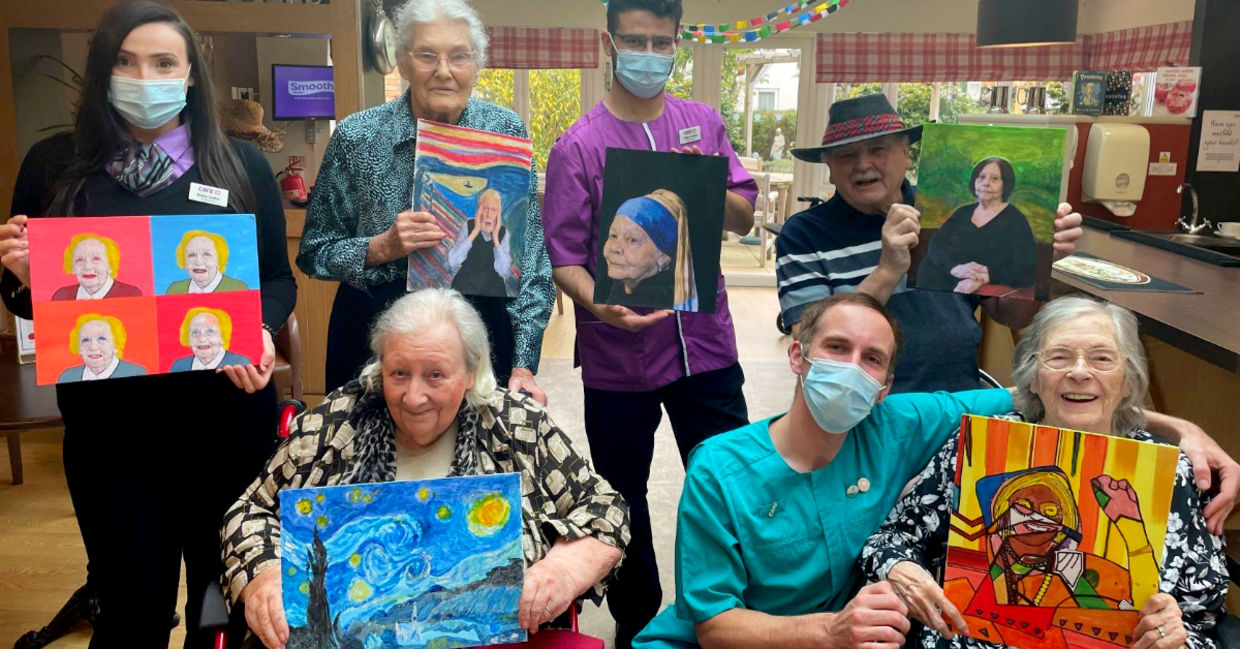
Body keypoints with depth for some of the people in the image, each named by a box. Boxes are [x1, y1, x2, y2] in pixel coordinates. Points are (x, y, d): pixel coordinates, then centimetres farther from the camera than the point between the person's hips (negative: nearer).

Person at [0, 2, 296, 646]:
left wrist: (260, 333, -14)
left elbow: (278, 278, 5)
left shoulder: (242, 166, 2)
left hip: (226, 411, 0)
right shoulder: (54, 165, 4)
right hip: (108, 419, 0)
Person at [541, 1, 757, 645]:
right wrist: (601, 306, -29)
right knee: (623, 497, 13)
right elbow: (563, 255, -10)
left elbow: (743, 217, 8)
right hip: (619, 357, -2)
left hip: (706, 345, 3)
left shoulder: (703, 123, 5)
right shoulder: (579, 145, -6)